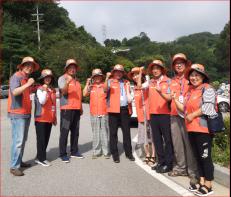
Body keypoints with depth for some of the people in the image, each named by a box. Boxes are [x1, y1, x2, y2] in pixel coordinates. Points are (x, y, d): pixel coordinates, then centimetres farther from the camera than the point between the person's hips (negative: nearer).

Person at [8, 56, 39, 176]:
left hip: (26, 113, 9)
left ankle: (19, 161, 25)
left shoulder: (26, 78, 16)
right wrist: (28, 84, -28)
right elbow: (14, 92, -25)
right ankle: (14, 167, -2)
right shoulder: (16, 77, -10)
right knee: (18, 140, -9)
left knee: (23, 139, 14)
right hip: (17, 114, -9)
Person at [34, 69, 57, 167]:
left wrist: (55, 118, 17)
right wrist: (45, 90, -23)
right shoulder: (40, 89, -5)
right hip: (41, 118, -6)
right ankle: (41, 158, 9)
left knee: (46, 139, 10)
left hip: (50, 119, 6)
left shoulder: (53, 90, 13)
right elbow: (42, 101, -18)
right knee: (41, 139, -1)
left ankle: (39, 157, 22)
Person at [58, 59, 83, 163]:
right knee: (64, 132, -4)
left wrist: (81, 107, 20)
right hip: (66, 108, -7)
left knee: (75, 131, 11)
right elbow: (63, 92, -17)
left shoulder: (76, 80, 19)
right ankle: (63, 154, 2)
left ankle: (74, 151, 20)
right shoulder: (62, 78, -1)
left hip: (76, 109, 7)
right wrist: (67, 82, -34)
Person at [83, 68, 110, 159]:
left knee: (105, 132, 2)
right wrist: (87, 83, -1)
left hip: (104, 113, -2)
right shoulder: (91, 87, 9)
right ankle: (96, 151, 16)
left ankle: (106, 151, 11)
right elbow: (84, 94, -2)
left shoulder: (104, 85, 4)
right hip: (94, 113, 2)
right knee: (96, 133, 8)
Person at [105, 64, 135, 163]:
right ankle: (115, 154, 10)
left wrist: (129, 98, 2)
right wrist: (107, 78, -27)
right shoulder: (110, 81, 5)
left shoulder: (126, 82, 18)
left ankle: (128, 153, 19)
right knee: (113, 132, 1)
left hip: (125, 109, 3)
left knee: (126, 132, 8)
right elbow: (105, 89, -12)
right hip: (113, 109, -3)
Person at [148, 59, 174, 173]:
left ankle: (168, 163, 11)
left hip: (165, 114, -5)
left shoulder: (168, 81, -3)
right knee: (157, 139, 11)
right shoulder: (150, 82, 12)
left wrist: (161, 92, -26)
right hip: (153, 114, 5)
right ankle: (160, 161, 23)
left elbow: (170, 97, -14)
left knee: (167, 139, 1)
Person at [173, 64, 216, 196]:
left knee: (205, 156, -2)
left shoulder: (207, 89, -6)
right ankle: (202, 182, 26)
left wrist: (192, 115, -12)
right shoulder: (190, 92, 17)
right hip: (192, 128, 8)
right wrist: (175, 99, 6)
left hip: (203, 128, -8)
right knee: (197, 156, 14)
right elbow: (185, 109, 17)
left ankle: (208, 186, 9)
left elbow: (207, 107, -17)